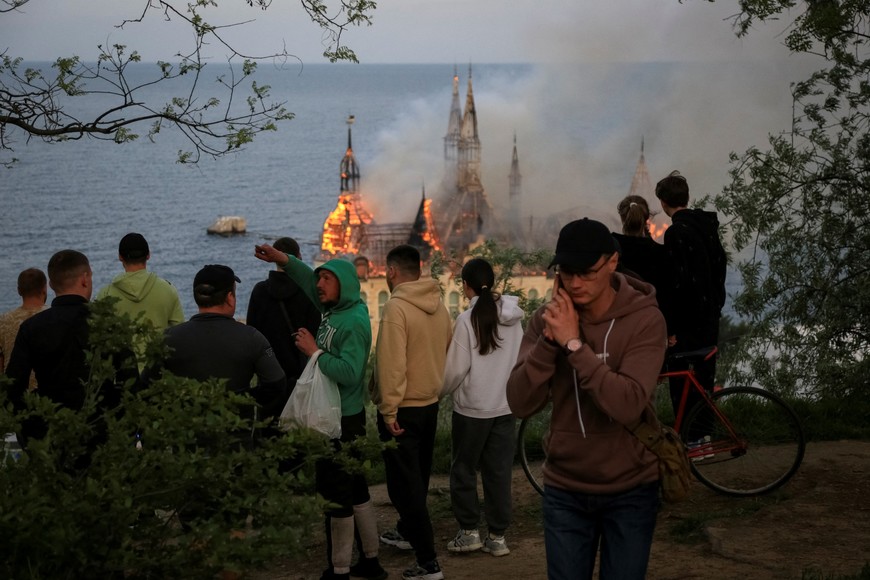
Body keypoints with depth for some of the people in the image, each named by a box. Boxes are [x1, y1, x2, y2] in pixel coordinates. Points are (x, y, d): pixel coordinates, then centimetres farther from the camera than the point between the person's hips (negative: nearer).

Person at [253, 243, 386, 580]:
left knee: (335, 495, -3)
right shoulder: (334, 309, 7)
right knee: (355, 491, 17)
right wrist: (283, 259, 13)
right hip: (334, 416, 10)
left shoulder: (354, 322, -19)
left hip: (341, 421, -10)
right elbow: (310, 282, 23)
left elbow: (349, 373, -29)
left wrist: (314, 352, -24)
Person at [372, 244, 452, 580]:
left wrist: (389, 410, -20)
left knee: (405, 484, -5)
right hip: (430, 404, 8)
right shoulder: (438, 305, 4)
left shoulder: (396, 307, -19)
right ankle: (408, 533, 43)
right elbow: (447, 353, 10)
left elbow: (391, 363, -23)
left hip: (403, 409, -8)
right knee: (417, 478, 23)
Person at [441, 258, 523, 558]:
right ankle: (497, 536, 13)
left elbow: (456, 368, -11)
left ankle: (469, 531, 13)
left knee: (464, 469, 11)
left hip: (472, 408, -4)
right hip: (506, 406, 4)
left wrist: (441, 392, 6)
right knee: (499, 471, 9)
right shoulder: (513, 317, 0)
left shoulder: (468, 319, -13)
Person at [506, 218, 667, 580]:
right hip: (564, 491, 2)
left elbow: (628, 406, -27)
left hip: (629, 492, -2)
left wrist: (573, 342, -28)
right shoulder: (548, 317, -5)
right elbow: (520, 405, -12)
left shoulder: (645, 319, -15)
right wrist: (549, 340, -23)